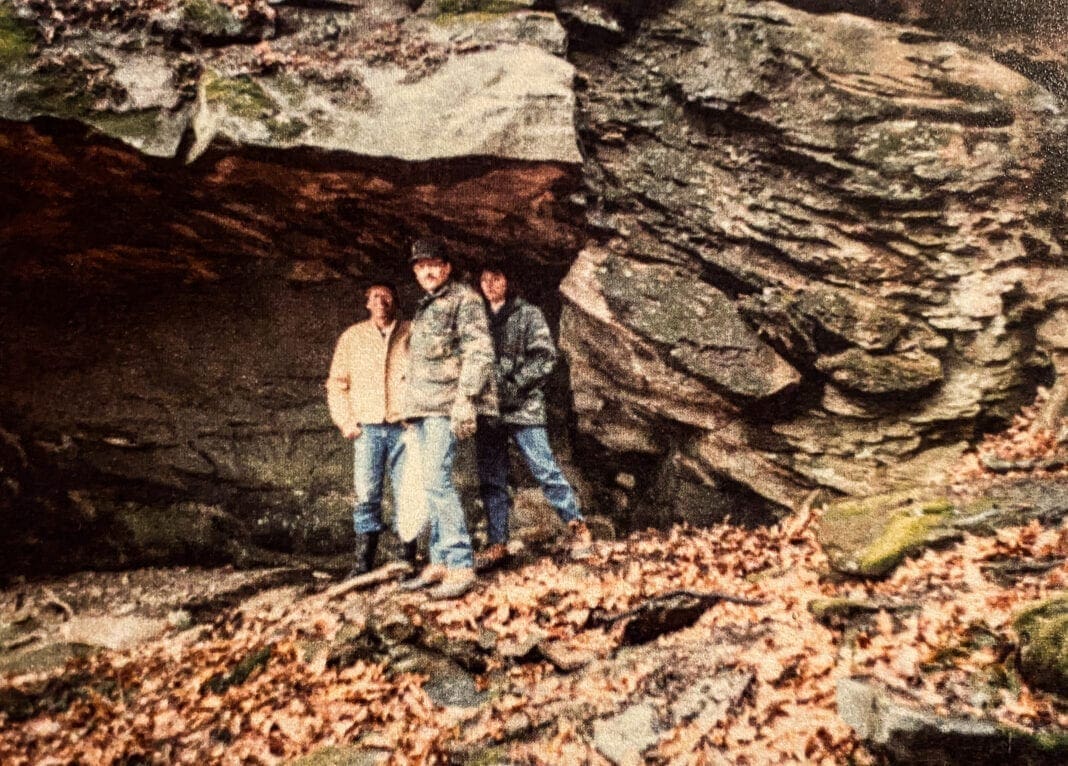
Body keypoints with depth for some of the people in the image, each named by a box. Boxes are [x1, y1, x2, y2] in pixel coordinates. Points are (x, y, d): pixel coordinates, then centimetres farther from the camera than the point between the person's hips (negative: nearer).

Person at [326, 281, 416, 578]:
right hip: (367, 428, 1)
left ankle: (408, 560, 10)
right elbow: (337, 383, 12)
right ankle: (363, 562, 5)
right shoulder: (352, 337, 12)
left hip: (405, 427, -1)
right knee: (366, 495, -1)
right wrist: (345, 420, 1)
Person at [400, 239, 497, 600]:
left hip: (447, 404, -9)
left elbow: (479, 352, -14)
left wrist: (465, 397, -23)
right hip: (423, 407, 9)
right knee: (434, 483, 9)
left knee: (436, 479, -19)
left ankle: (461, 566, -17)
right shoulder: (425, 307, 23)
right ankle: (439, 563, 14)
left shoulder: (464, 299, -3)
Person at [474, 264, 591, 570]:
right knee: (491, 480, 7)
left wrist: (514, 384, -15)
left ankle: (577, 526, 5)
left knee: (545, 470, -8)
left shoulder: (528, 314, 4)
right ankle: (498, 543, 15)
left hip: (523, 407, -4)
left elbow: (545, 355, -6)